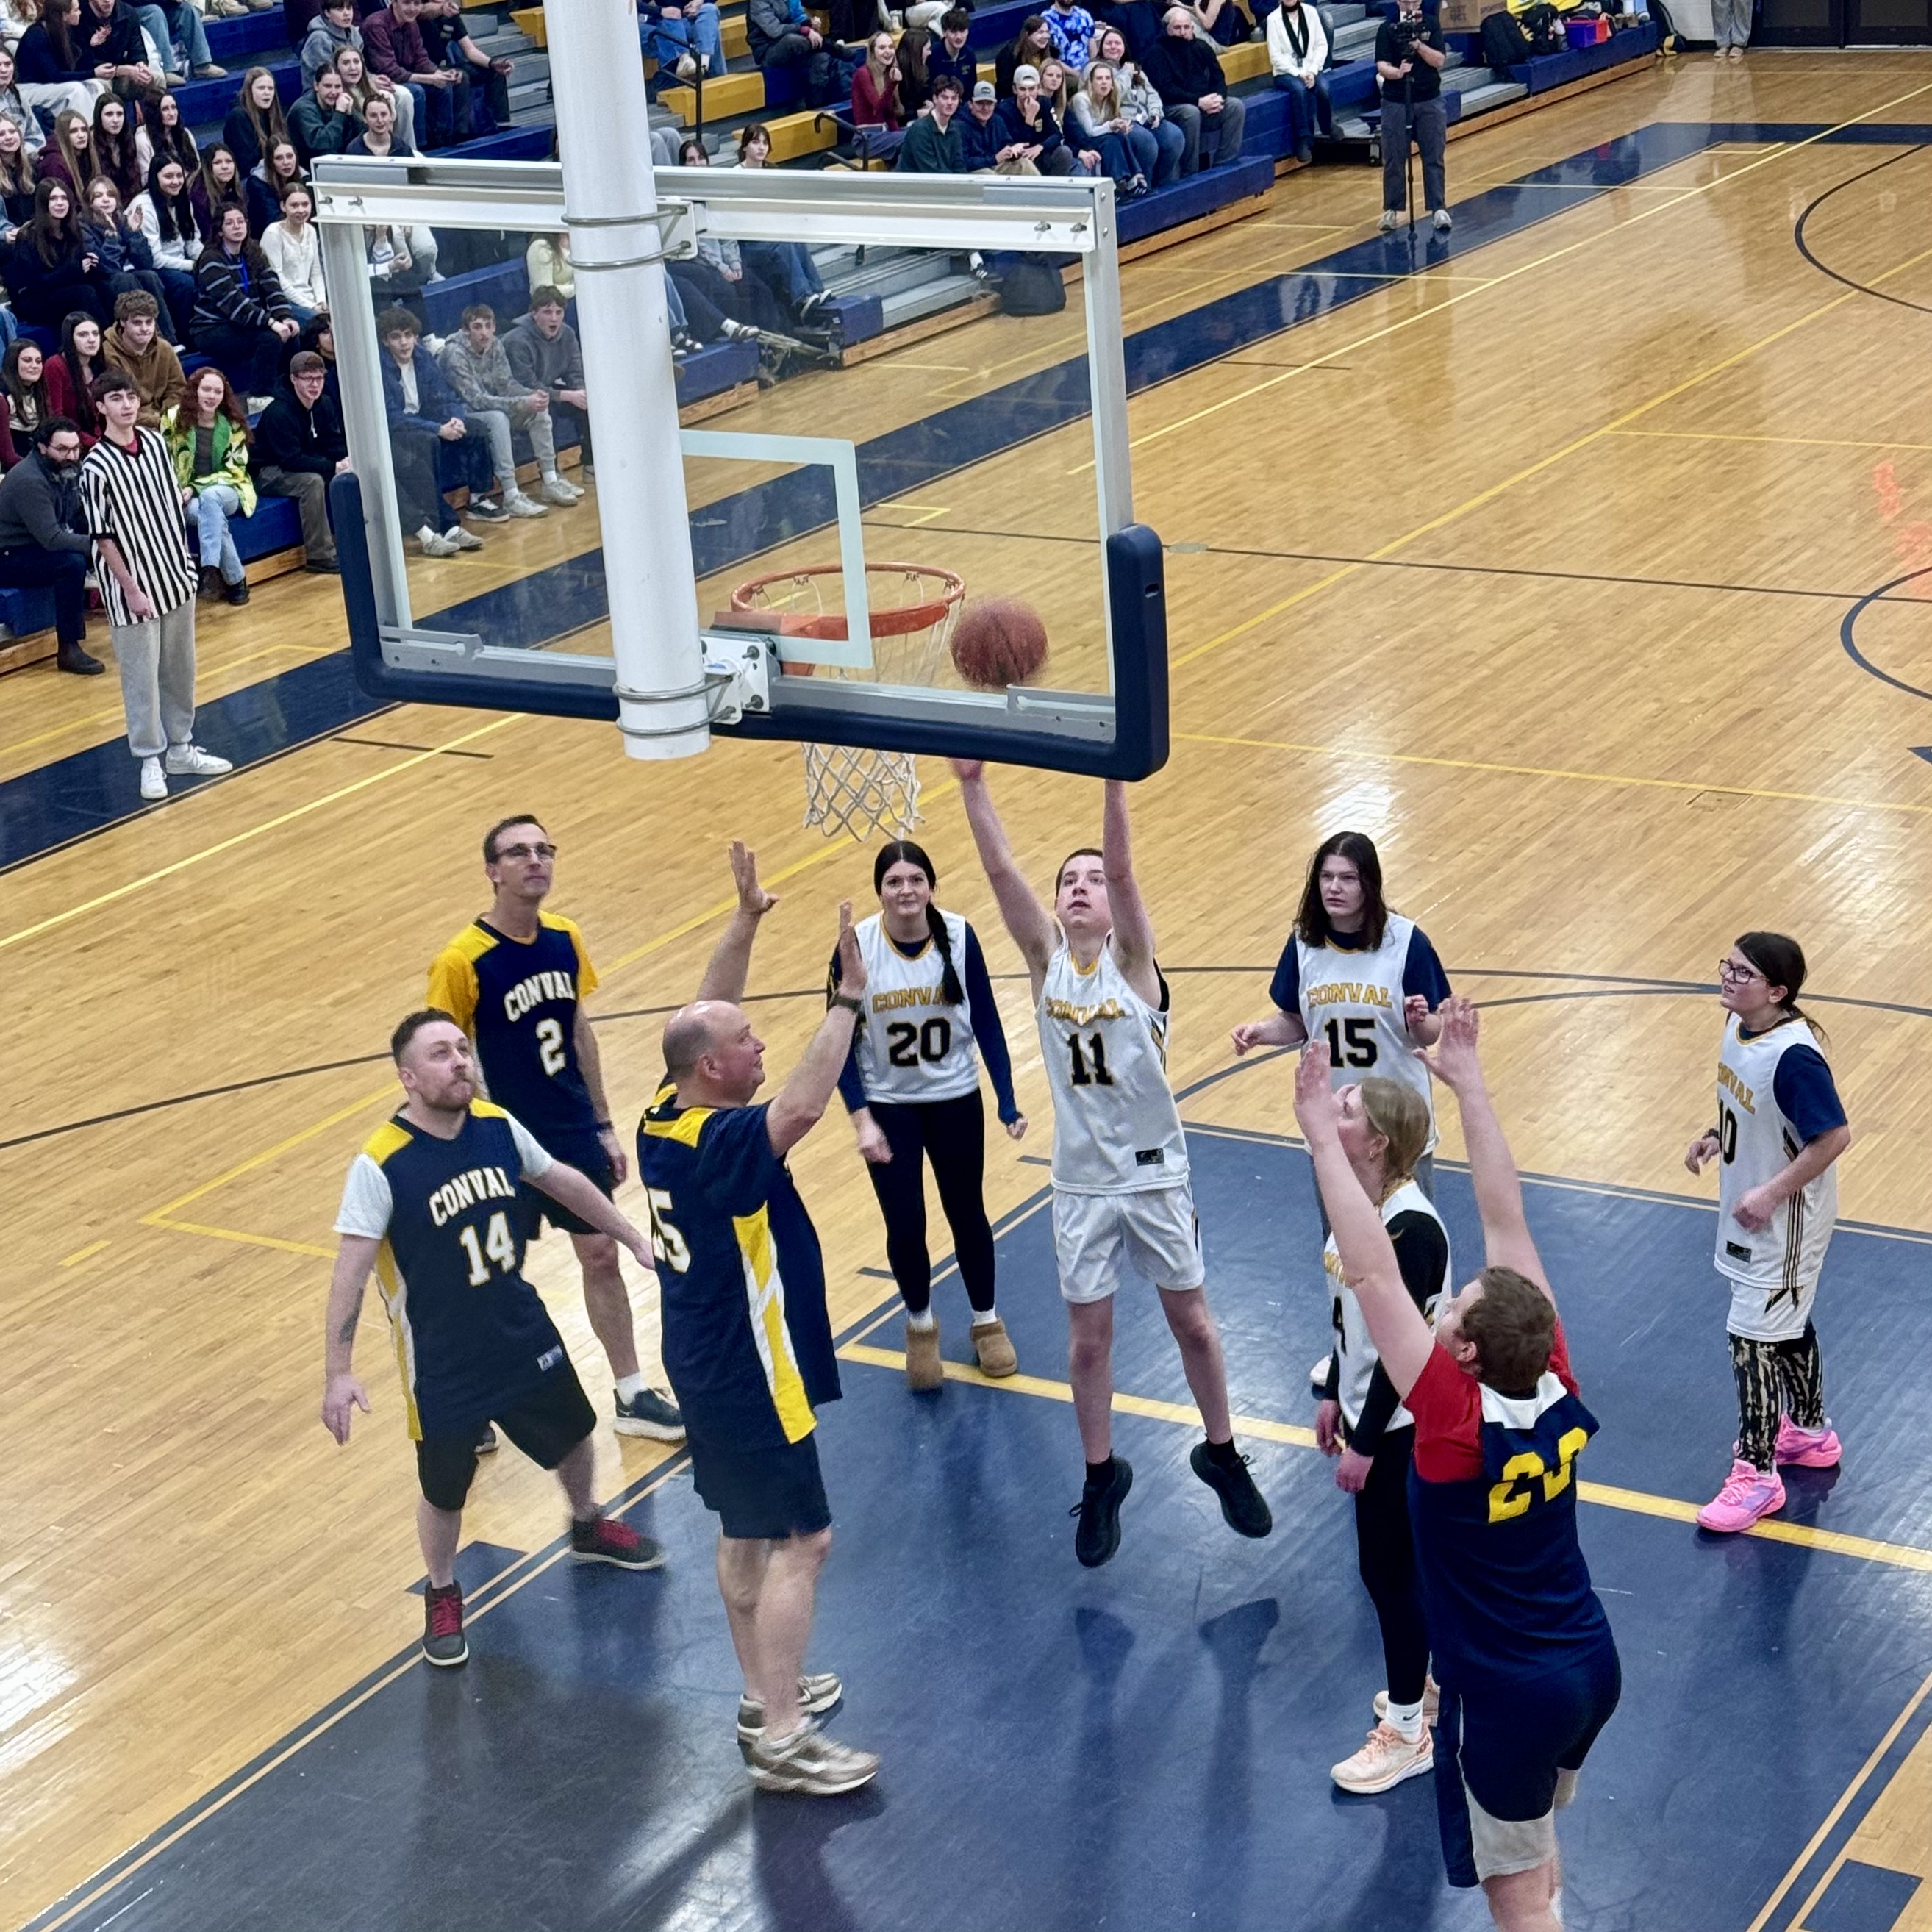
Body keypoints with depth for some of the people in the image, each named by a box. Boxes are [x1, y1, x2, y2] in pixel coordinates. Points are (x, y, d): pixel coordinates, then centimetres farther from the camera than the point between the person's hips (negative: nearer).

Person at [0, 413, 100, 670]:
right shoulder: (30, 481, -27)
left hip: (45, 546, 8)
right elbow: (52, 539, -33)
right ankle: (68, 649, -25)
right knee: (72, 562, -31)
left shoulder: (68, 469, -2)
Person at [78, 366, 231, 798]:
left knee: (180, 669, 14)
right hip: (134, 590, -6)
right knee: (142, 677, 1)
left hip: (176, 579, 6)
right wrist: (131, 589, -14)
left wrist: (184, 561, 11)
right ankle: (151, 759, 12)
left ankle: (180, 749, 27)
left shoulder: (156, 444, 2)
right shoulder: (96, 467, -15)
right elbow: (103, 537, -13)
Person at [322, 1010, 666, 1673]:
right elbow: (350, 1274, -23)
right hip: (443, 1362, -5)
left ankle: (588, 1527, 55)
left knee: (572, 1434, 24)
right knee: (445, 1490, 9)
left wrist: (634, 1239, 15)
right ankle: (442, 1596, 38)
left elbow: (563, 1181, 8)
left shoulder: (497, 1126, -10)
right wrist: (338, 1373, -27)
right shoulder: (380, 1166, -25)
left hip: (523, 1330, 5)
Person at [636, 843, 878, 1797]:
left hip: (706, 1361, 10)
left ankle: (764, 1692, 33)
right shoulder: (720, 1144, -27)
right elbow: (802, 1107, -43)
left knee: (746, 1533, 20)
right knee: (799, 1543, -4)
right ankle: (781, 1739, -1)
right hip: (747, 1374, -10)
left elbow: (705, 1016, 9)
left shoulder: (665, 1118, -1)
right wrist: (848, 1001, -39)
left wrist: (744, 922, 2)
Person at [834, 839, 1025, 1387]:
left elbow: (987, 1022, -6)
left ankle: (986, 1321, 37)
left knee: (967, 1214, 14)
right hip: (889, 1107, -1)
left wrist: (1007, 1101, -10)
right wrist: (861, 1118, -18)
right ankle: (920, 1326, 31)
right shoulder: (856, 947, -18)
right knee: (905, 1227, 4)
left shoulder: (958, 936, -14)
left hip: (955, 1100, 1)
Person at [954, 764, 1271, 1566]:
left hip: (1154, 1175, -2)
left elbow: (1125, 868, -28)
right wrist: (972, 782, -29)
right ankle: (1102, 1477, 27)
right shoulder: (1045, 956, -4)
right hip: (1081, 1183, 2)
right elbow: (1000, 870, -17)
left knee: (1191, 1321, 11)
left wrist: (1114, 776, -42)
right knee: (1088, 1338, 9)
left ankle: (1221, 1455, 31)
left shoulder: (1132, 957, -12)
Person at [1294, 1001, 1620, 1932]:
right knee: (1535, 1851, 29)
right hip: (1591, 1666, 7)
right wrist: (1469, 1084, -5)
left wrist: (1321, 1136, -27)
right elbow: (1507, 1225, -9)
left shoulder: (1459, 1424, -28)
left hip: (1507, 1697, -6)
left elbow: (1370, 1275, -30)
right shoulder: (1556, 1385, -13)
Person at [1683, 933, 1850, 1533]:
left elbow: (1834, 1136, -27)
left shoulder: (1793, 1056, -31)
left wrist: (1771, 1194, -26)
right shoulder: (1739, 1024, -5)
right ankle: (1811, 1433, 44)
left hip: (1785, 1219, -9)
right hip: (1749, 1209, 9)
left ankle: (1757, 1475, 10)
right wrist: (1716, 1136, 0)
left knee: (1754, 1338, -2)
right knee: (1787, 1326, 24)